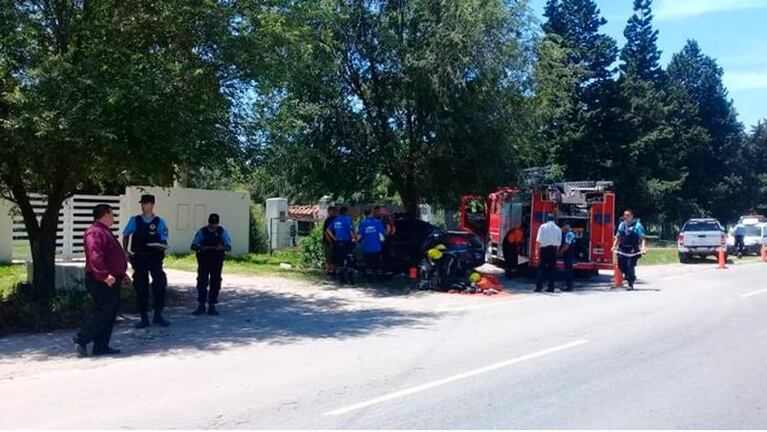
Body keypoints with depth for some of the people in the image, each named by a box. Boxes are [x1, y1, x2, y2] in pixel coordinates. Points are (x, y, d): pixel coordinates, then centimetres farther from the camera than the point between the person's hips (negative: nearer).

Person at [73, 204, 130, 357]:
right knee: (103, 313, -9)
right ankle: (81, 340, 1)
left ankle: (101, 346, 15)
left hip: (111, 282, 11)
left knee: (110, 314, 11)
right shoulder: (95, 232, -15)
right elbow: (95, 256, -30)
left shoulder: (104, 232, 20)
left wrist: (122, 274, 27)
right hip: (102, 282, -11)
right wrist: (104, 275, -37)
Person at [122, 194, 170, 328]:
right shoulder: (134, 221, 4)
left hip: (154, 258, -1)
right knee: (141, 288, 5)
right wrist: (125, 251, 5)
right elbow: (126, 236, 14)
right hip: (138, 258, 1)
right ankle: (144, 318, 15)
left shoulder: (159, 222, 0)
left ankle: (158, 316, 9)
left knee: (160, 284, -6)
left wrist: (161, 247, -22)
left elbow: (164, 243, -1)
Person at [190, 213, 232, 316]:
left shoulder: (222, 232, 2)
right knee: (202, 281, -1)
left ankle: (212, 306, 10)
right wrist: (201, 248, -24)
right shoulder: (202, 232, 1)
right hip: (204, 260, -1)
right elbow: (193, 245, -2)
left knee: (215, 282, 2)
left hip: (217, 261, 1)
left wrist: (222, 247, -26)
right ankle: (201, 305, 8)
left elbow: (229, 247, -3)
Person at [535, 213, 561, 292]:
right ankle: (551, 287, 8)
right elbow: (559, 243, 5)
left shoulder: (543, 227, -3)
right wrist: (556, 251, 14)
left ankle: (539, 286, -6)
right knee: (552, 268, 7)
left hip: (544, 248, -3)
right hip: (554, 249, 3)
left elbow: (539, 240, -9)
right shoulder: (558, 229, 6)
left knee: (541, 268, 0)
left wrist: (538, 250, -3)